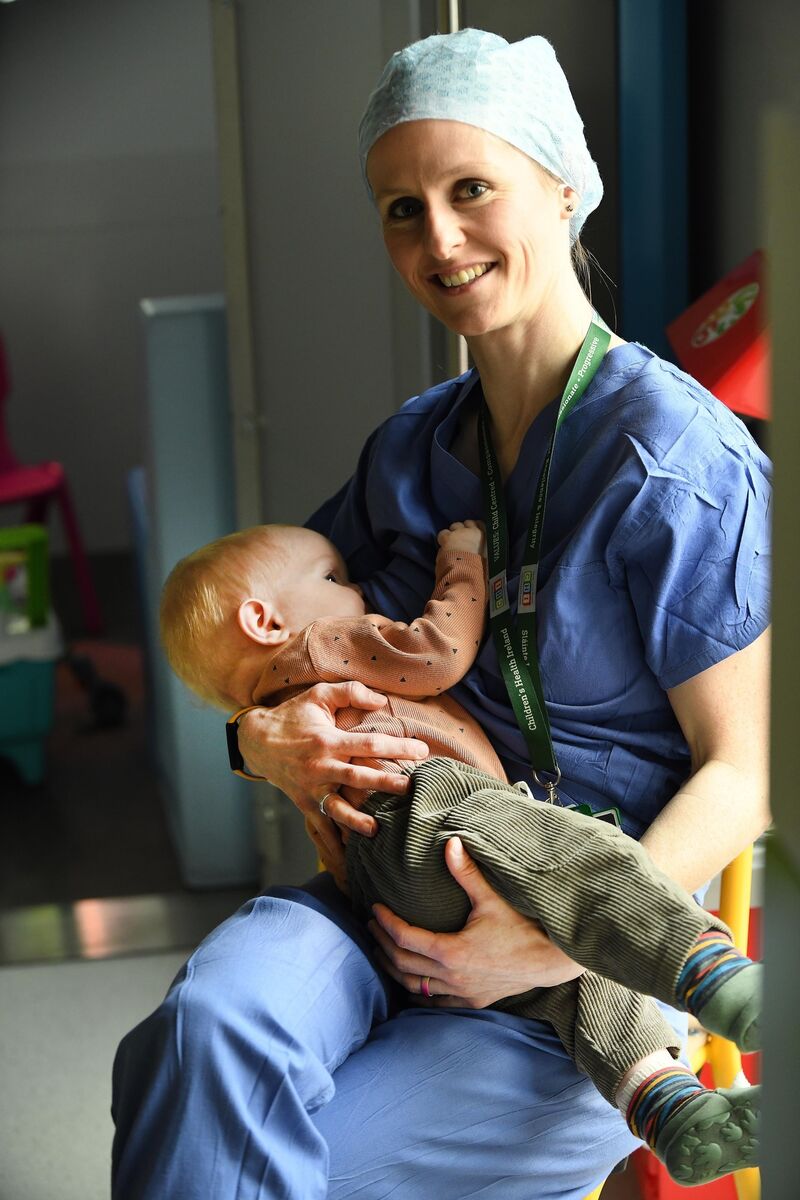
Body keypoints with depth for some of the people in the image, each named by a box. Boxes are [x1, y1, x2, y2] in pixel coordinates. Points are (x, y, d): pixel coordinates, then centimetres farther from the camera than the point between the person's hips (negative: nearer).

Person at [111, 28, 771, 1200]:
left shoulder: (676, 457, -12)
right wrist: (267, 735, -7)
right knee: (209, 1022, -28)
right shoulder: (413, 448, 9)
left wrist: (561, 945, -20)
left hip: (599, 939, -4)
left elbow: (741, 772, -11)